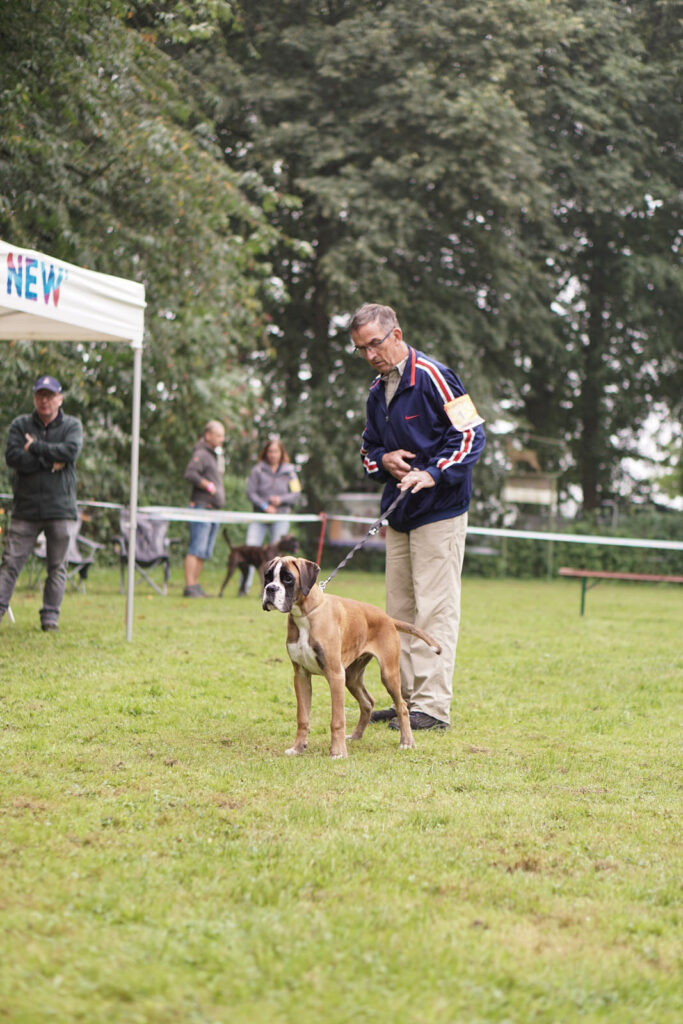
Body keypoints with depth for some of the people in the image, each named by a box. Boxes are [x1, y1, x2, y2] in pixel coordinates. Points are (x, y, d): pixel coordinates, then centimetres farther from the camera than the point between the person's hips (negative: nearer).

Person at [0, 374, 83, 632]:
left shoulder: (72, 426, 7)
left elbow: (71, 451, -14)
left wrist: (35, 447, -10)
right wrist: (50, 462, -13)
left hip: (60, 507, 0)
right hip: (25, 508, 0)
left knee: (57, 566, 2)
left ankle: (50, 615, 9)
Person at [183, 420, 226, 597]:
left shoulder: (216, 455, 21)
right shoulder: (201, 454, -9)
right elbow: (190, 473, -24)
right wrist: (208, 485, -20)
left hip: (214, 508, 10)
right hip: (201, 506, -10)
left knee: (205, 552, 10)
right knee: (197, 548, -12)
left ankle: (195, 585, 14)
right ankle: (190, 587, -14)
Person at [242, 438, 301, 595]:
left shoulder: (289, 472, 7)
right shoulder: (258, 470, 3)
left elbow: (296, 494, 5)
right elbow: (250, 492, -2)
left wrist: (281, 499, -12)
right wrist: (264, 506, -14)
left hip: (280, 518, 1)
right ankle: (244, 587, -9)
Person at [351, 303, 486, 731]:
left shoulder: (433, 377, -11)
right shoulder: (377, 390, 13)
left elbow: (471, 434, -14)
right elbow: (369, 448, 25)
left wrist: (433, 474, -23)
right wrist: (382, 462, 2)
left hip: (439, 511, -8)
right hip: (399, 514, 8)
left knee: (435, 609, -8)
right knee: (400, 610, 9)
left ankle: (433, 706, -7)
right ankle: (406, 697, 16)